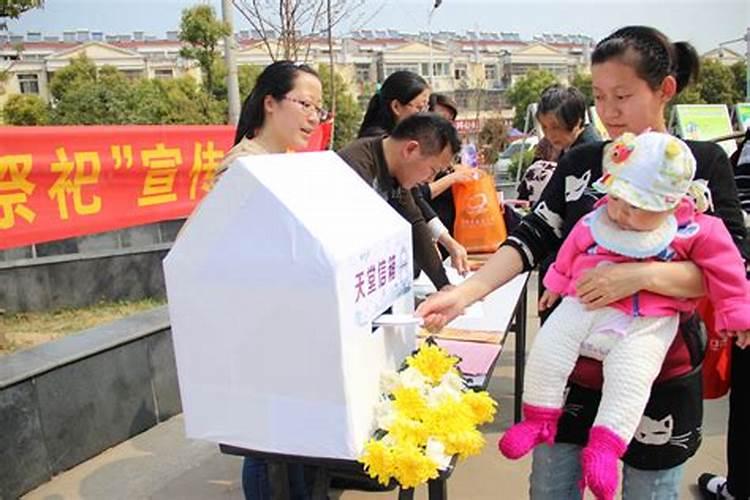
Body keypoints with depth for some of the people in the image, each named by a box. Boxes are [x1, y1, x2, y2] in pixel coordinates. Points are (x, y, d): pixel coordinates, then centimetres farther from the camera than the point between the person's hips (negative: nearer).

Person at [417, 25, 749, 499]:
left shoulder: (703, 163, -5)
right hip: (574, 364, 3)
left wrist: (641, 274, -27)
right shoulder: (580, 162, 4)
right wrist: (464, 293, -17)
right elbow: (532, 239, -3)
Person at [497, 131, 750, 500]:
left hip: (647, 322, -2)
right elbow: (569, 253, 18)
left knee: (630, 373, -23)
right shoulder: (594, 223, 1)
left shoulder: (694, 231, -6)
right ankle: (538, 420, 7)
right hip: (586, 305, 3)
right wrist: (556, 284, 28)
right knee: (547, 346, -9)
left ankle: (604, 447, -14)